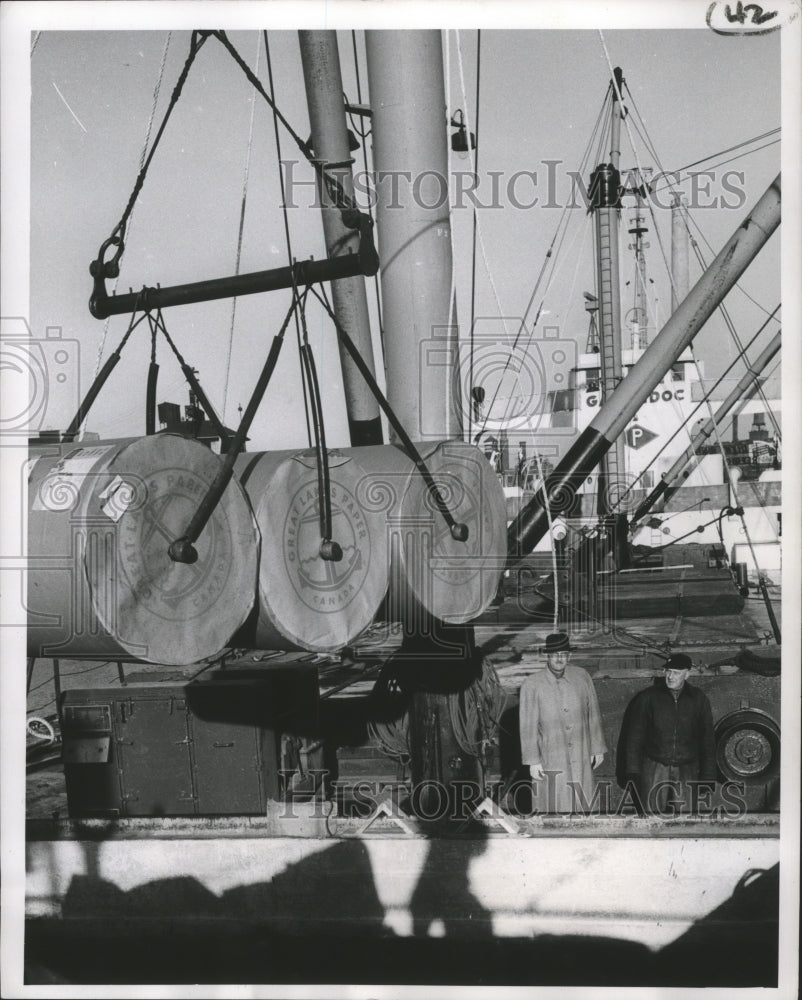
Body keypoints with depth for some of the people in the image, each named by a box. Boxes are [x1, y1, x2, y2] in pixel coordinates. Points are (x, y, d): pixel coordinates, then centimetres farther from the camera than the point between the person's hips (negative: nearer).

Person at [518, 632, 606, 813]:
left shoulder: (582, 677, 0)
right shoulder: (531, 685, -9)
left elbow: (593, 714, 6)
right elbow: (528, 726, -6)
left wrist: (597, 749, 8)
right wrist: (533, 760, -7)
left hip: (581, 757, 3)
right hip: (551, 758, -3)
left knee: (580, 804, 10)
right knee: (555, 806, -1)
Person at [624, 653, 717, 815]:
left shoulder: (698, 699, 7)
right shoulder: (648, 697, 2)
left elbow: (708, 740, 11)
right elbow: (635, 737, 3)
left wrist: (708, 777, 7)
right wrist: (633, 772, -2)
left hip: (686, 771, 1)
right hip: (654, 769, -1)